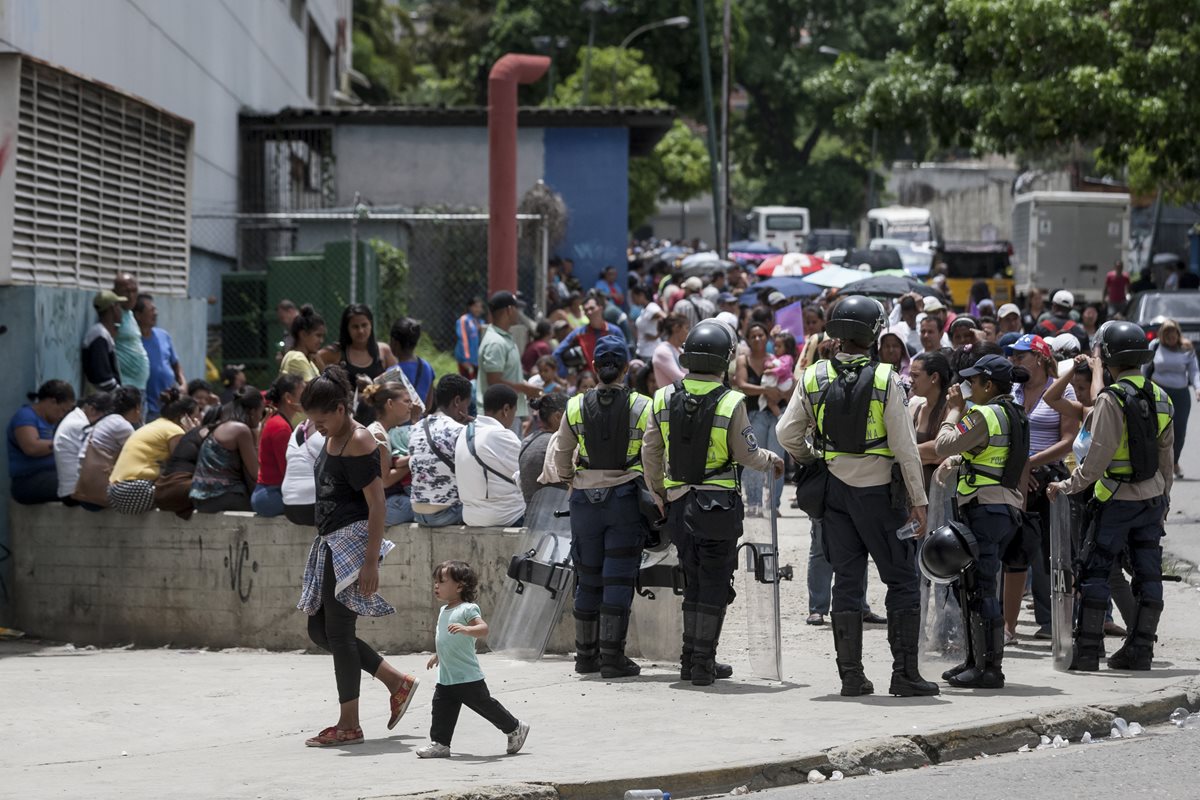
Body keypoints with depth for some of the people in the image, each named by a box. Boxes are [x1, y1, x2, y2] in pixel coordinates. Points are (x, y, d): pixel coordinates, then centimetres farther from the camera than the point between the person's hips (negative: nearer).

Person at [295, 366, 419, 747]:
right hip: (331, 544, 10)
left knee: (338, 631, -7)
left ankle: (349, 725, 1)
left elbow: (377, 506, -18)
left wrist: (371, 562, -22)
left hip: (353, 541, -10)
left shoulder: (359, 444, -14)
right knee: (320, 631, 11)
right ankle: (397, 682, 19)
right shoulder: (332, 440, 14)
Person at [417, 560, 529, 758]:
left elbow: (483, 629, -29)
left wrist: (465, 629, -45)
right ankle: (439, 743, 7)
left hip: (468, 677, -8)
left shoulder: (467, 609, -14)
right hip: (445, 678, 8)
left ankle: (515, 729, 19)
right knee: (441, 709, 2)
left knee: (485, 705, 3)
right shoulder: (443, 611, 14)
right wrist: (437, 655, 37)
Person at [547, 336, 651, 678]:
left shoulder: (576, 406, 1)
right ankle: (612, 657, -1)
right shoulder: (642, 407, -6)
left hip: (585, 499, 2)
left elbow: (561, 454, 10)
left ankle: (585, 654, 17)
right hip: (625, 498, -2)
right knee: (618, 579, 1)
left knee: (588, 578, 12)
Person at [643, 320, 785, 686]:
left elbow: (650, 452, 6)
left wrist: (657, 492, 20)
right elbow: (746, 454, -8)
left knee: (694, 581, 17)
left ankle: (691, 658, 19)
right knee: (715, 584, 4)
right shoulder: (730, 403, -13)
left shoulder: (665, 398, 0)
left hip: (678, 504, 5)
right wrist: (771, 460, 13)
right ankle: (703, 662, 3)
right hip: (718, 504, -4)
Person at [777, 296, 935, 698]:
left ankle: (851, 674, 7)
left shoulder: (814, 377, -1)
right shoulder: (885, 379, -11)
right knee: (902, 579, 5)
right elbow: (904, 446, -12)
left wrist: (811, 459, 18)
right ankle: (905, 673, 0)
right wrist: (918, 500, -7)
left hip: (835, 490, 4)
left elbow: (788, 433, -1)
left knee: (847, 581, 9)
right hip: (879, 490, -4)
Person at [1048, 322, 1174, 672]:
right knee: (1148, 573, 7)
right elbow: (1167, 453, 13)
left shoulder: (1112, 399, -15)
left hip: (1117, 498, -6)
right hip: (1152, 498, 6)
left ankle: (1087, 651, 0)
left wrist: (1067, 486, -7)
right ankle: (1140, 650, 10)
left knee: (1095, 571, 1)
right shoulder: (1160, 397, 6)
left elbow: (1098, 455, -17)